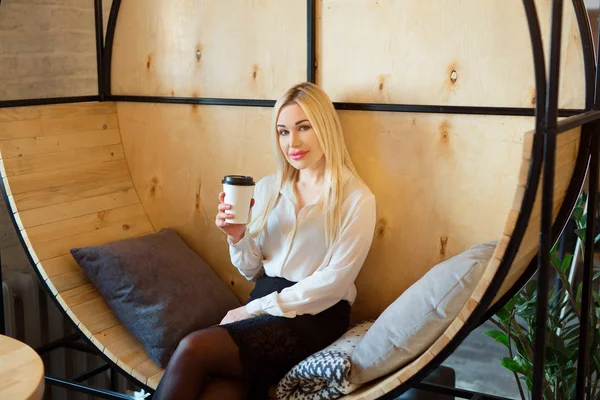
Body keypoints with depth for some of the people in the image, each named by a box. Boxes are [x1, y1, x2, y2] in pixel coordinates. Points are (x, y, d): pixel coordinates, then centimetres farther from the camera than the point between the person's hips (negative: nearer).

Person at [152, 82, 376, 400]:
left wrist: (252, 309, -11)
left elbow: (334, 281, -11)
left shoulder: (356, 198, -4)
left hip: (315, 317, -4)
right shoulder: (267, 188, 11)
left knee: (193, 349, -26)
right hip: (263, 307, 4)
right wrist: (238, 237, -6)